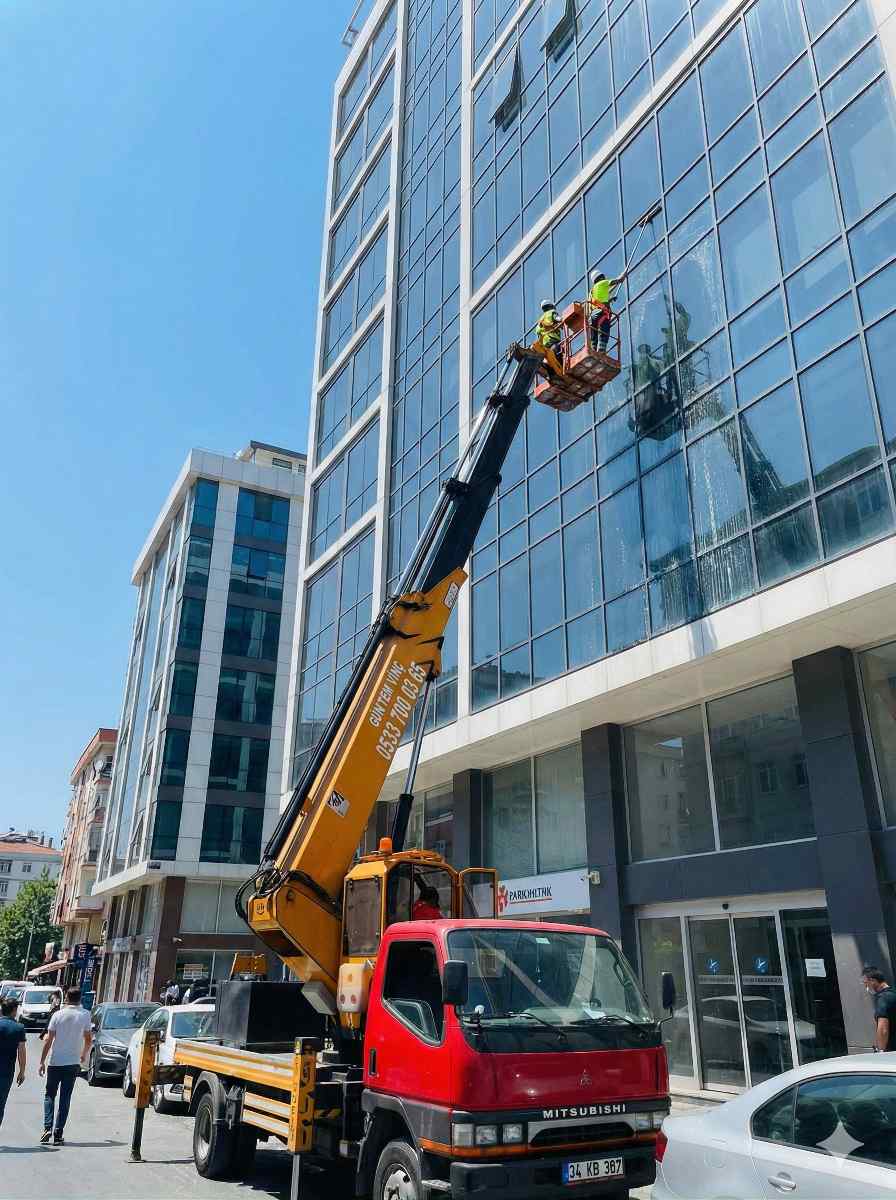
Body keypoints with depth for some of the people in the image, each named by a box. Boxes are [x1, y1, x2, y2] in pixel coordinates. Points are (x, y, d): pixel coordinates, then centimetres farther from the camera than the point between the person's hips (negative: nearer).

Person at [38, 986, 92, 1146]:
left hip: (55, 1062, -1)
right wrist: (84, 1055, 22)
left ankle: (48, 1128, -1)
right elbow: (88, 1039, 4)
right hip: (73, 1063, 1)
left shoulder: (58, 1015, -6)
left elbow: (48, 1040, -7)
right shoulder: (85, 1015, -2)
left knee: (49, 1095, 14)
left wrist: (42, 1061, 1)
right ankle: (58, 1134, 5)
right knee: (65, 1098, 7)